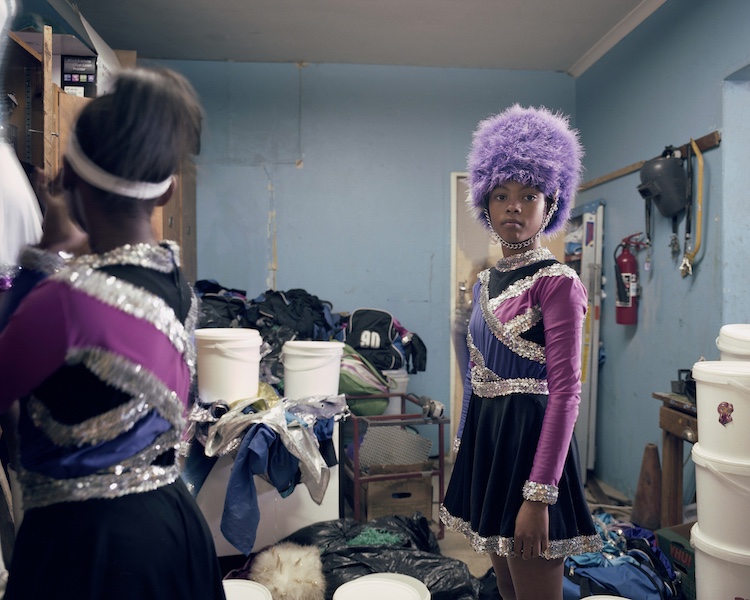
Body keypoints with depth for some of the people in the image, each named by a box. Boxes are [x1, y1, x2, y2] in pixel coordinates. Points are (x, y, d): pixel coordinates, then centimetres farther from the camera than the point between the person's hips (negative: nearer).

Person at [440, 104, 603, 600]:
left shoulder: (557, 282, -13)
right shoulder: (486, 281, 9)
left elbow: (565, 392, -17)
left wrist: (539, 496, -21)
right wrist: (465, 453, 17)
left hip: (530, 438, -7)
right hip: (486, 439, 7)